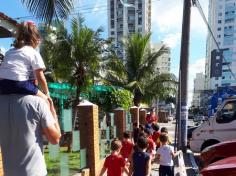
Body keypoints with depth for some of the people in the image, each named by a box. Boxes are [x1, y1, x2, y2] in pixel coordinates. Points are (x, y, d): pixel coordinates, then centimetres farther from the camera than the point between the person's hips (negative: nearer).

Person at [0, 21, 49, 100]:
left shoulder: (9, 52, 25)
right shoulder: (34, 53, 7)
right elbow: (40, 78, 2)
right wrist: (46, 93, 14)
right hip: (20, 85, -6)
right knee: (46, 100, 10)